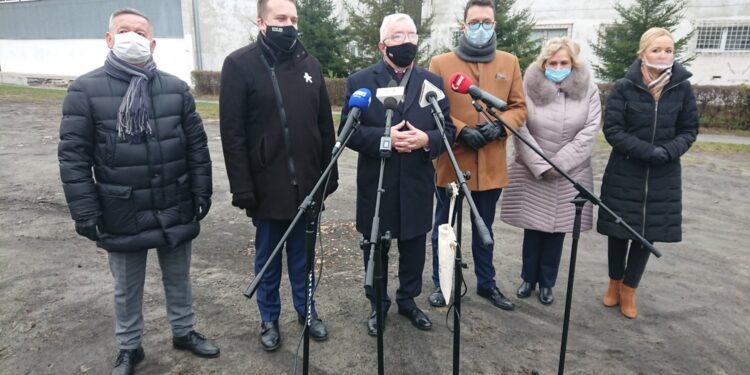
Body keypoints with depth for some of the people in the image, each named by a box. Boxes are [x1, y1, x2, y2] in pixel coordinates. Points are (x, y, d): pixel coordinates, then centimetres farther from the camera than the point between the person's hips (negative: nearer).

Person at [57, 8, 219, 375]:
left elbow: (197, 146, 4)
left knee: (178, 279, 20)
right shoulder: (85, 89, -7)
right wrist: (86, 213, -10)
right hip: (122, 215, -2)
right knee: (127, 289, 17)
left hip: (176, 212, 2)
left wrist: (202, 193, 1)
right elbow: (72, 156, -7)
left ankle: (183, 332, 42)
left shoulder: (176, 88, 1)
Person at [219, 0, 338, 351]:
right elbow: (232, 131, -9)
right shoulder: (240, 64, -5)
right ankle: (269, 318, 31)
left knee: (302, 255, 16)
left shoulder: (309, 64, 7)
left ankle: (306, 311, 34)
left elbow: (325, 124, 9)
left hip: (307, 182, 3)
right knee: (267, 256, 13)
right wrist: (242, 187, -13)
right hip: (266, 185, -3)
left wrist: (330, 173, 7)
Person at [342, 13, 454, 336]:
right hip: (376, 186, -2)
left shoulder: (433, 82, 5)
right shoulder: (360, 82, -3)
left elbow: (447, 130, 3)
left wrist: (426, 139, -18)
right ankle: (378, 304, 34)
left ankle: (408, 300, 38)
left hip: (416, 187, 2)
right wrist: (384, 137, -22)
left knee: (413, 250, 16)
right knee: (375, 250, 14)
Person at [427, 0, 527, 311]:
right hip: (451, 161, -2)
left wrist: (498, 126, -12)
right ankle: (440, 284, 27)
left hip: (491, 164, 3)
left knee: (485, 227, 17)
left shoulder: (509, 63, 8)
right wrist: (461, 131, -17)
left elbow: (519, 108, 7)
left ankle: (486, 283, 34)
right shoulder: (441, 63, -1)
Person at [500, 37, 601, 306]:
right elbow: (520, 131, -9)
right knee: (533, 228, 7)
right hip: (531, 173, -1)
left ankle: (547, 283, 25)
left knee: (558, 229, 8)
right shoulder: (529, 87, -6)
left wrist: (559, 163, -14)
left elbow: (589, 131, -6)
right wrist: (540, 166, -14)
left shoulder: (588, 89, -1)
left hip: (570, 175, 1)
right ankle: (528, 278, 26)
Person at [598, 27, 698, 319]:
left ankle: (629, 290, 25)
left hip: (662, 176, 2)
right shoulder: (624, 87, -10)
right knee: (619, 231, 7)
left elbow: (689, 130, 3)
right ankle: (614, 283, 30)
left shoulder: (682, 88, -3)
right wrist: (648, 151, -21)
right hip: (624, 173, -2)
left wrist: (668, 151, -17)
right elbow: (612, 130, -11)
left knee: (648, 233, 8)